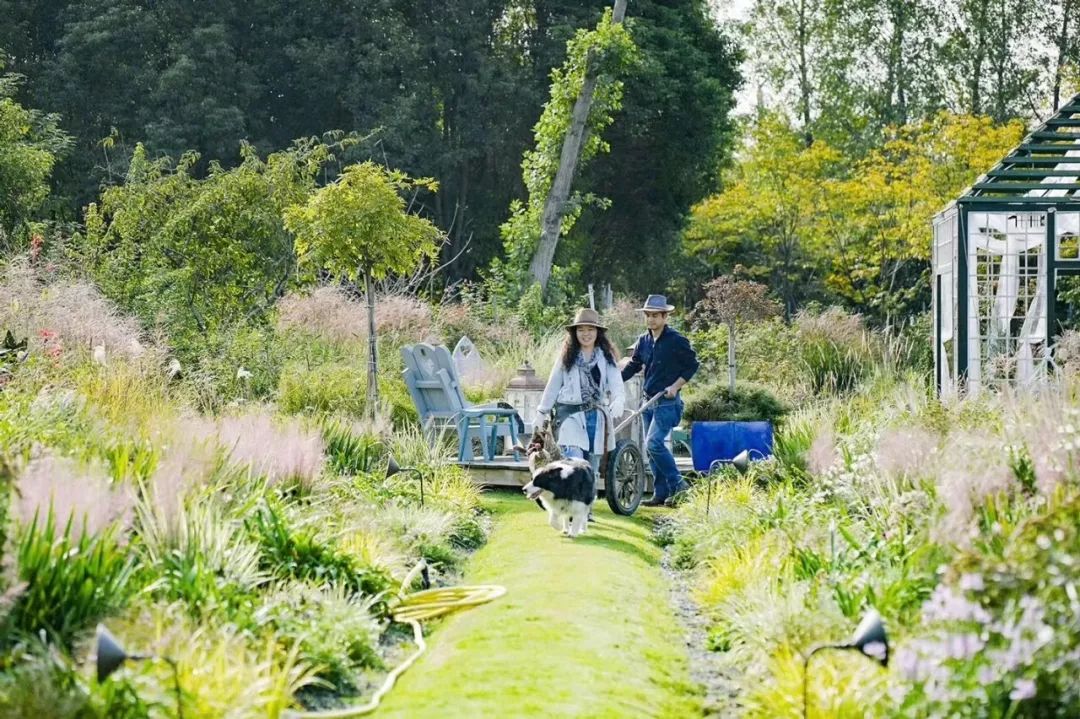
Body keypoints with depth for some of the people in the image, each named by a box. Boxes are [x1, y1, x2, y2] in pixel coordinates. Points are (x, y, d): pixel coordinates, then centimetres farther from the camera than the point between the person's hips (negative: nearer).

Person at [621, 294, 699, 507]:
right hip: (648, 401, 7)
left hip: (667, 402, -7)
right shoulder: (643, 341, 9)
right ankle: (661, 494, 14)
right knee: (651, 448, 7)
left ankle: (677, 485, -7)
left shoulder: (677, 341, -8)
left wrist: (676, 386, -13)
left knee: (654, 443, -19)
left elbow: (692, 365, -3)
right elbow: (633, 366, 16)